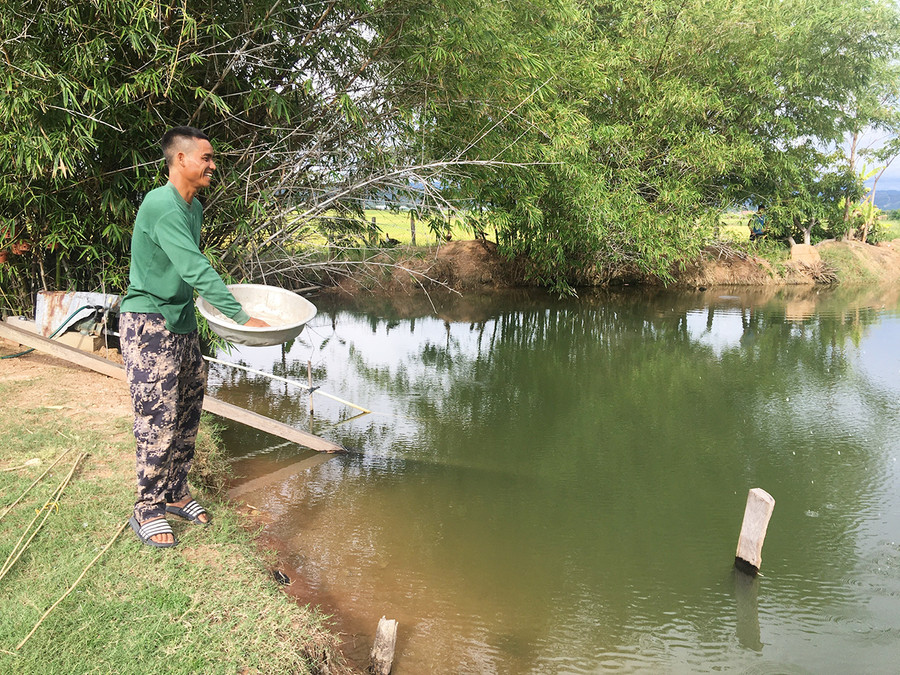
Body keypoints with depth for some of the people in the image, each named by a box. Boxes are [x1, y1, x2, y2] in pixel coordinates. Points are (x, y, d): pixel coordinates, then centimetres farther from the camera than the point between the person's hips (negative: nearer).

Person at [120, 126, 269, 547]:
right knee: (158, 420, -5)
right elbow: (195, 269, -28)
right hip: (149, 325, -9)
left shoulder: (193, 207, 9)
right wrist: (242, 318, -29)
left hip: (182, 321, 9)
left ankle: (175, 494, 27)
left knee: (187, 416, 13)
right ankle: (148, 511, 8)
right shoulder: (161, 206, -21)